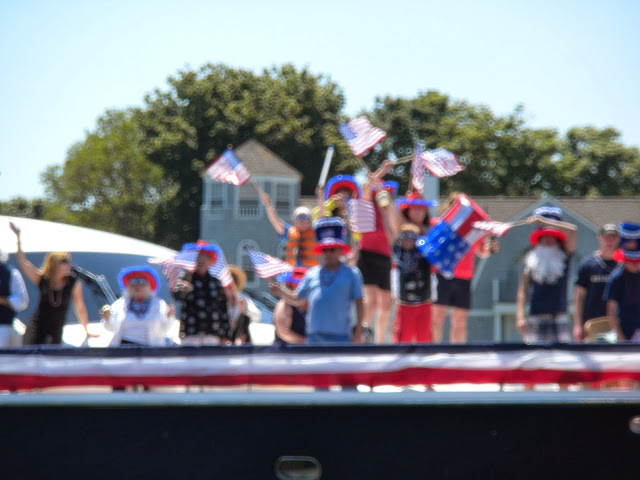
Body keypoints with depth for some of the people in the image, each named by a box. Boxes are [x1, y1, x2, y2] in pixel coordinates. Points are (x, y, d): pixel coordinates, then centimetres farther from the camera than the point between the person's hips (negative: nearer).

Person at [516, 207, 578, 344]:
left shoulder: (564, 255, 8)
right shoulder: (531, 258, 8)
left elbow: (572, 231, -8)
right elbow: (523, 290, 5)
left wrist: (544, 222, -10)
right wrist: (520, 317, -5)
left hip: (559, 317, 0)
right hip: (536, 319, 0)